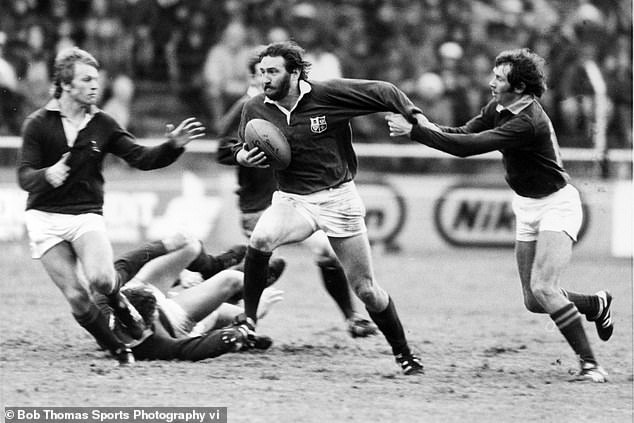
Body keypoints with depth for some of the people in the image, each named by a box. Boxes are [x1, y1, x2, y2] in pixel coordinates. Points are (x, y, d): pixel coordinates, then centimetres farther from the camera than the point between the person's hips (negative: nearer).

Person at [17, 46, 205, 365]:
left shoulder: (102, 125, 6)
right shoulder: (38, 124, 0)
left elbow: (142, 158, 1)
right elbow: (25, 177, -7)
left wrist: (174, 145, -16)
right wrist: (47, 175, -29)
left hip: (86, 216, 1)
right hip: (44, 218, -1)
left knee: (101, 279, -25)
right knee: (76, 297, -10)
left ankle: (121, 304, 10)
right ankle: (119, 351, 8)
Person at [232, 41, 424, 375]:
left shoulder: (329, 95, -12)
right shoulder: (255, 110, -2)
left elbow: (383, 93, -6)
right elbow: (242, 149, 15)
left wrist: (415, 117, -20)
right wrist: (242, 157, -8)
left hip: (338, 199, -2)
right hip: (291, 200, 2)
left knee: (366, 290, 2)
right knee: (261, 238, -33)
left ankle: (404, 355, 20)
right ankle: (248, 316, -19)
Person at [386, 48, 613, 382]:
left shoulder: (529, 122, -30)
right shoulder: (498, 108, -1)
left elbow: (470, 146, -34)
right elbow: (466, 134, -3)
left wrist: (415, 132, -32)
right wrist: (431, 128, -25)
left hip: (556, 204, -9)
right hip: (526, 207, 9)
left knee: (542, 289, -23)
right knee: (533, 301, 7)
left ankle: (590, 364, -16)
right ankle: (598, 305, 35)